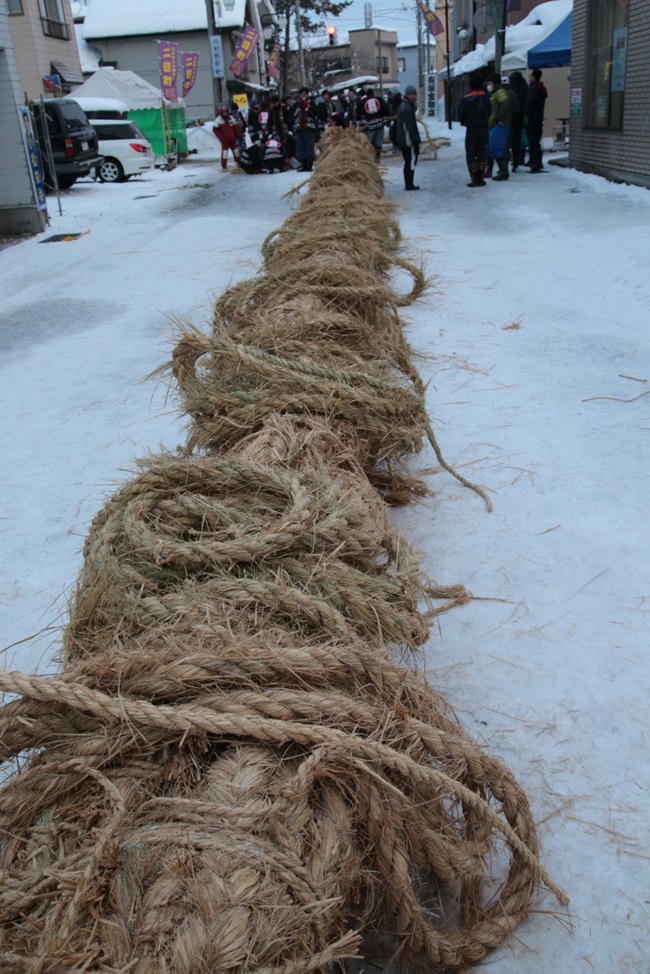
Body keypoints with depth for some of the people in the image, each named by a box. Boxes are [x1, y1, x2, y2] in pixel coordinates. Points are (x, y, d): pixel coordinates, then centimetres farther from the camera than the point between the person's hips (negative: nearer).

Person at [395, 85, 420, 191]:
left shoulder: (402, 106, 15)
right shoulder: (408, 108, -17)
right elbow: (410, 127, -21)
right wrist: (415, 141, -20)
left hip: (403, 141, 10)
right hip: (409, 141, -10)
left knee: (408, 162, 15)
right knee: (411, 162, -5)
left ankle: (408, 184, 18)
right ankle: (409, 184, -4)